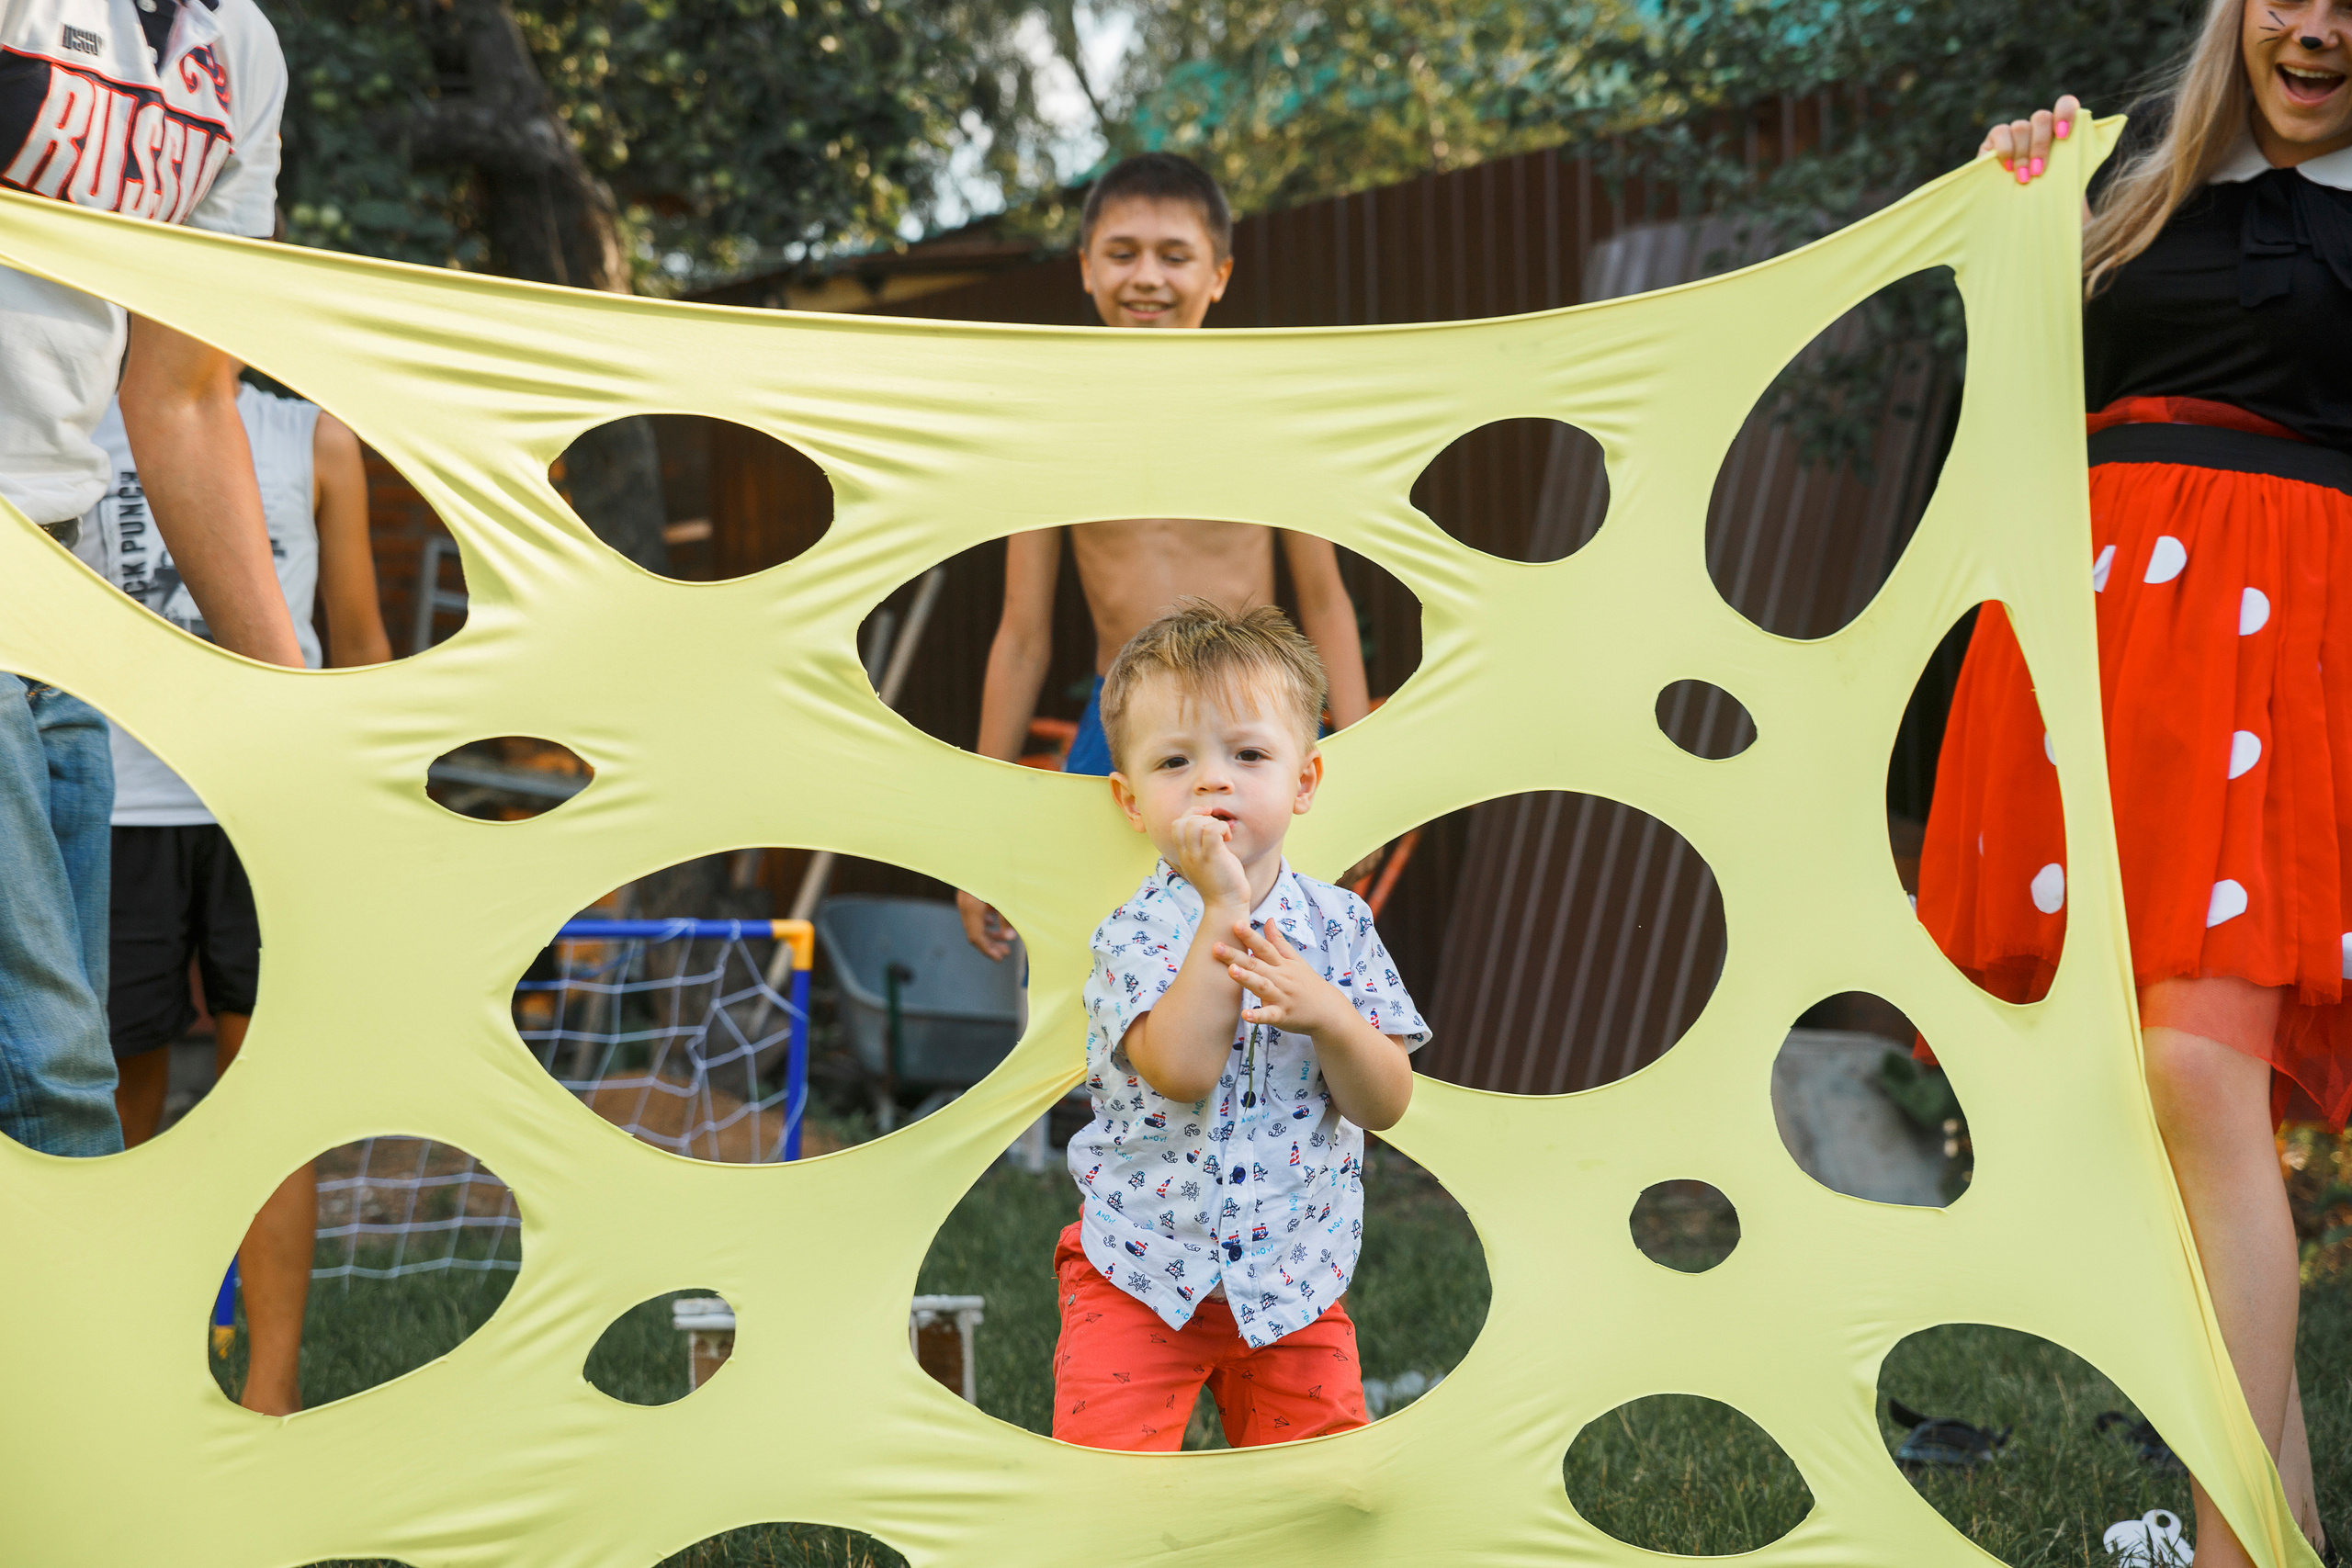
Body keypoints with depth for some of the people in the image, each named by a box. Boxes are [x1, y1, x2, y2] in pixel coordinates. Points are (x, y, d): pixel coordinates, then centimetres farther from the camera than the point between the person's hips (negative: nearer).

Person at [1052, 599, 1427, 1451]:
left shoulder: (1339, 924, -2)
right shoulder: (1135, 934, -12)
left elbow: (1385, 1104, -5)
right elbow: (1181, 1072, -30)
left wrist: (1327, 1015, -24)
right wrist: (1222, 906, -29)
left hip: (1293, 1276, 3)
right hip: (1141, 1272, -3)